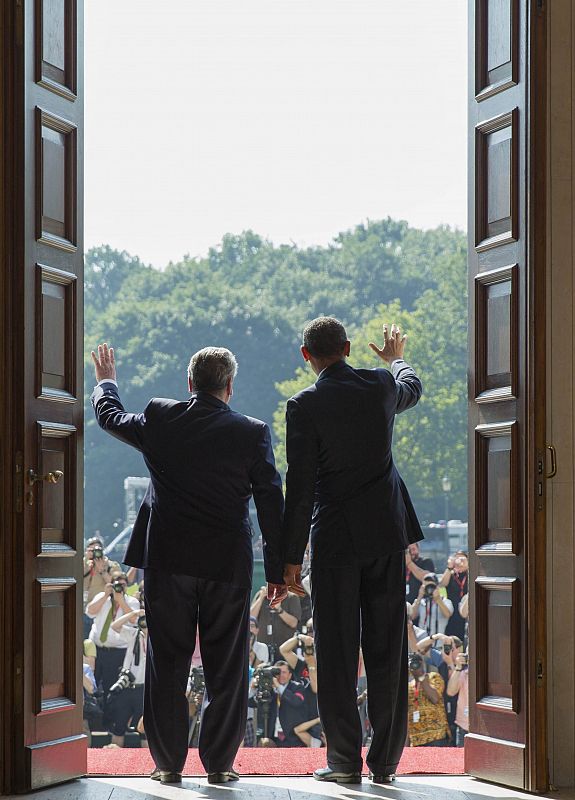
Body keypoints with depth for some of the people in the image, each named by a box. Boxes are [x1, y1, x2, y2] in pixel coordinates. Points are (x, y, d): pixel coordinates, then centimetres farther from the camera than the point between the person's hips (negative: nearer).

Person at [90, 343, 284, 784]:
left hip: (167, 561, 1)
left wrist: (106, 382, 40)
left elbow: (110, 416, 19)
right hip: (228, 565, -1)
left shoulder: (160, 418, -2)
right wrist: (278, 568, 4)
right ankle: (219, 764, 9)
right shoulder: (252, 433, -4)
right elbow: (271, 503, -2)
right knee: (226, 666, 7)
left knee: (168, 664, 8)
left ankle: (168, 763, 11)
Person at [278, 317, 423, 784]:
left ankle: (345, 760, 4)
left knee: (338, 650, 4)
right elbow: (413, 388, 29)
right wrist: (396, 358, 51)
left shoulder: (304, 406, -10)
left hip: (336, 537, -3)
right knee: (387, 649, 7)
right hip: (387, 534, 3)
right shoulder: (382, 385, 2)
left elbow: (300, 486, -10)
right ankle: (386, 761, 9)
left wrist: (292, 557, -5)